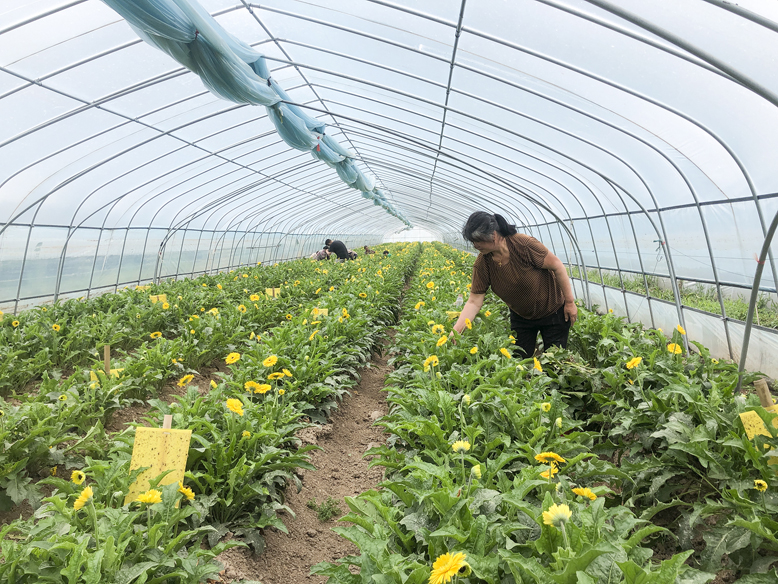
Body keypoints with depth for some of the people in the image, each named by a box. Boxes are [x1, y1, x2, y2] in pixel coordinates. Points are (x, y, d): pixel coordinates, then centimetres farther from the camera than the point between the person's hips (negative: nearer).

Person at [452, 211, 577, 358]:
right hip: (520, 317, 4)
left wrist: (570, 302, -14)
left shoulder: (524, 244, -29)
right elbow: (474, 302, -14)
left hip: (553, 311, -4)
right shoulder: (482, 264, -16)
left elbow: (557, 266, -19)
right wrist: (456, 330, -25)